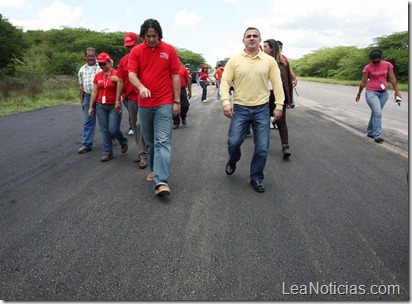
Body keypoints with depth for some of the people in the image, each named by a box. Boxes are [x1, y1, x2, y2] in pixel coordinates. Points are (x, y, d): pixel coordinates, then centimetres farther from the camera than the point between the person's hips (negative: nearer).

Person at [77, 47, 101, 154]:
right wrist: (82, 100, 15)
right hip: (88, 96, 4)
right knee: (88, 120, 4)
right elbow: (81, 86, 17)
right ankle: (86, 144, 7)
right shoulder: (82, 70, 13)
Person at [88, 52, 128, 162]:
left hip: (114, 106, -4)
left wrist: (118, 80, -24)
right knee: (104, 130, 5)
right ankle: (107, 152, 13)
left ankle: (124, 142, 23)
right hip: (101, 106, 4)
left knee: (113, 129, -8)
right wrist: (91, 107, 11)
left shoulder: (116, 74, -7)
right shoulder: (98, 76, 7)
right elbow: (94, 92, 11)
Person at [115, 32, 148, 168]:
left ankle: (142, 154, -2)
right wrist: (118, 100, 6)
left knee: (140, 124, -13)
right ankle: (141, 151, 27)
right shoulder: (124, 60, 6)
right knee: (135, 126, 12)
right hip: (130, 97, 5)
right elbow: (120, 81, 8)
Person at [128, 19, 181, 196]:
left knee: (163, 141, -10)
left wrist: (177, 101, -2)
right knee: (149, 142, 14)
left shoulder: (169, 50, 2)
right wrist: (141, 87, -27)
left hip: (164, 104, -3)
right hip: (144, 104, 3)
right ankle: (155, 169, 32)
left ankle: (162, 182, -15)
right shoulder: (136, 51, 5)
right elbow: (131, 74, -6)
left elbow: (175, 76, 2)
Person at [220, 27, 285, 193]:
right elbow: (225, 81, -2)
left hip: (262, 109, 1)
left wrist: (279, 105, -4)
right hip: (240, 108, -1)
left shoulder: (269, 61, 3)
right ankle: (232, 161, 32)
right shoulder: (234, 60, 1)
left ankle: (256, 178, 21)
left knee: (262, 147, 2)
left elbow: (277, 83, 3)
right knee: (233, 142, -4)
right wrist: (226, 102, -15)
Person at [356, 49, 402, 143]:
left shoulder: (388, 65, 0)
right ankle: (377, 135, -16)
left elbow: (392, 78, 0)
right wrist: (358, 94, 6)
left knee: (375, 113, 9)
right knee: (377, 113, -16)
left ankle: (370, 132, 23)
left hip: (383, 93, 3)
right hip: (371, 93, -3)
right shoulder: (368, 67, -5)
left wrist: (397, 91, -3)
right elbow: (363, 82, 1)